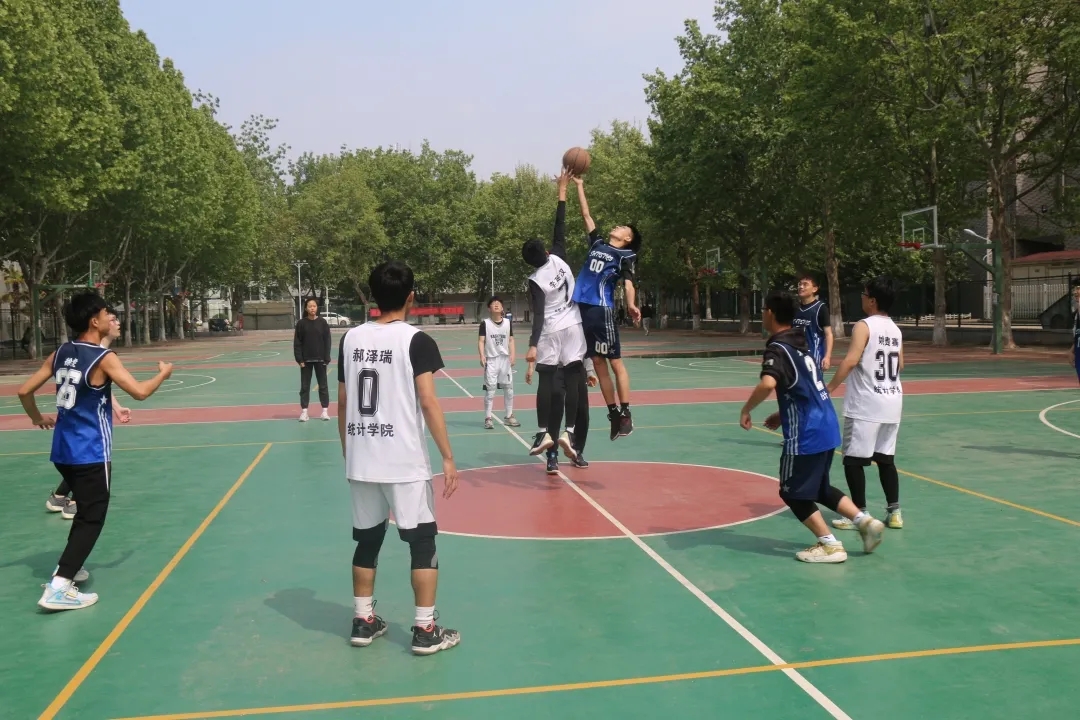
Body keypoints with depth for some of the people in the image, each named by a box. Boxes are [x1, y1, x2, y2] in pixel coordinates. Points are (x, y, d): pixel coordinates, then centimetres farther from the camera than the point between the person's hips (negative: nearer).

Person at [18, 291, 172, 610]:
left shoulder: (60, 353, 6)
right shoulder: (103, 358, -14)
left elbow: (24, 390, 8)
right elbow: (140, 392, -19)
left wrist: (37, 417, 26)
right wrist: (164, 372, 0)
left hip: (62, 450, 8)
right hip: (90, 454, -8)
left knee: (85, 510, 26)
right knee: (92, 519, -3)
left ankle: (67, 568, 32)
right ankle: (58, 588, -11)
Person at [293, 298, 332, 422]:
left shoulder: (322, 322, -2)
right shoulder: (301, 323, -2)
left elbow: (327, 341, -2)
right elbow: (297, 343, -2)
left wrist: (326, 358, -7)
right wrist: (299, 359, -8)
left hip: (320, 359, 0)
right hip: (306, 359, 0)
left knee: (323, 385, 7)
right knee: (305, 386, 6)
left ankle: (325, 410, 14)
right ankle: (304, 411, 12)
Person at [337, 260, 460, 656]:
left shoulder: (351, 338, 6)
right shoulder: (416, 340, -10)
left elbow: (342, 403, 10)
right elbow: (428, 401, -15)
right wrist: (448, 457, -10)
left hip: (361, 460, 5)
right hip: (404, 461, -5)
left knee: (367, 539, 16)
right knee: (422, 541, 5)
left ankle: (364, 621, 24)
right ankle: (425, 630, 8)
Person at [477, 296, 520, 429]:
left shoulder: (508, 322, 6)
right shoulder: (485, 323, -4)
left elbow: (511, 340, 8)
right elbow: (481, 341, -7)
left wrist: (512, 355, -3)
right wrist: (482, 356, -19)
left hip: (505, 359, 4)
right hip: (491, 360, -3)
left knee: (509, 388, 8)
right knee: (490, 389, -4)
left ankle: (509, 416, 21)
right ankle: (488, 418, 2)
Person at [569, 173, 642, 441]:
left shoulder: (626, 255, 3)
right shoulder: (598, 244, 19)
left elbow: (628, 282, -10)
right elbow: (586, 214, 25)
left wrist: (631, 305, -28)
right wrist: (579, 185, 26)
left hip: (602, 311, -6)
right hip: (583, 308, 6)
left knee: (615, 362, -4)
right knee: (598, 363, 7)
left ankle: (626, 414, -1)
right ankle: (613, 413, 12)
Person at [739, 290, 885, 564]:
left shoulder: (777, 349, -14)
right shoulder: (799, 344, 15)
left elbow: (768, 384, -34)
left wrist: (746, 410, -19)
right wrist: (784, 415, 24)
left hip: (807, 433, -9)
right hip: (826, 425, 9)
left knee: (793, 492, 5)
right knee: (819, 488, 22)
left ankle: (829, 545, 6)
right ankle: (865, 520, 13)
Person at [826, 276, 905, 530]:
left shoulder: (864, 326, -12)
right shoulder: (895, 329, 10)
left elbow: (850, 360, -22)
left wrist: (829, 388, -17)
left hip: (865, 404, -7)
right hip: (892, 402, 7)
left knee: (853, 460, 1)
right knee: (886, 458, 15)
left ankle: (859, 514, 3)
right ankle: (894, 512, 16)